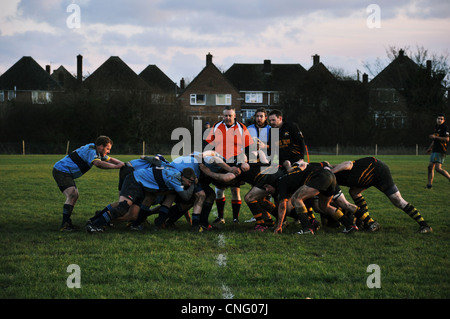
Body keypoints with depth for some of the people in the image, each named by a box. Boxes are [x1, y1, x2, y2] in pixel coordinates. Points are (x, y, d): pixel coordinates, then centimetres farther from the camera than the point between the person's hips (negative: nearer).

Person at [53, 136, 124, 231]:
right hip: (61, 172, -11)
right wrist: (116, 166, -35)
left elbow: (109, 159, 21)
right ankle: (64, 225, -22)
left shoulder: (96, 151, 13)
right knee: (72, 195, -20)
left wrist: (122, 163, 4)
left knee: (74, 196, 14)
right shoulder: (90, 150, -20)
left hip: (66, 173, 11)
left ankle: (67, 223, 18)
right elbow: (97, 163, -38)